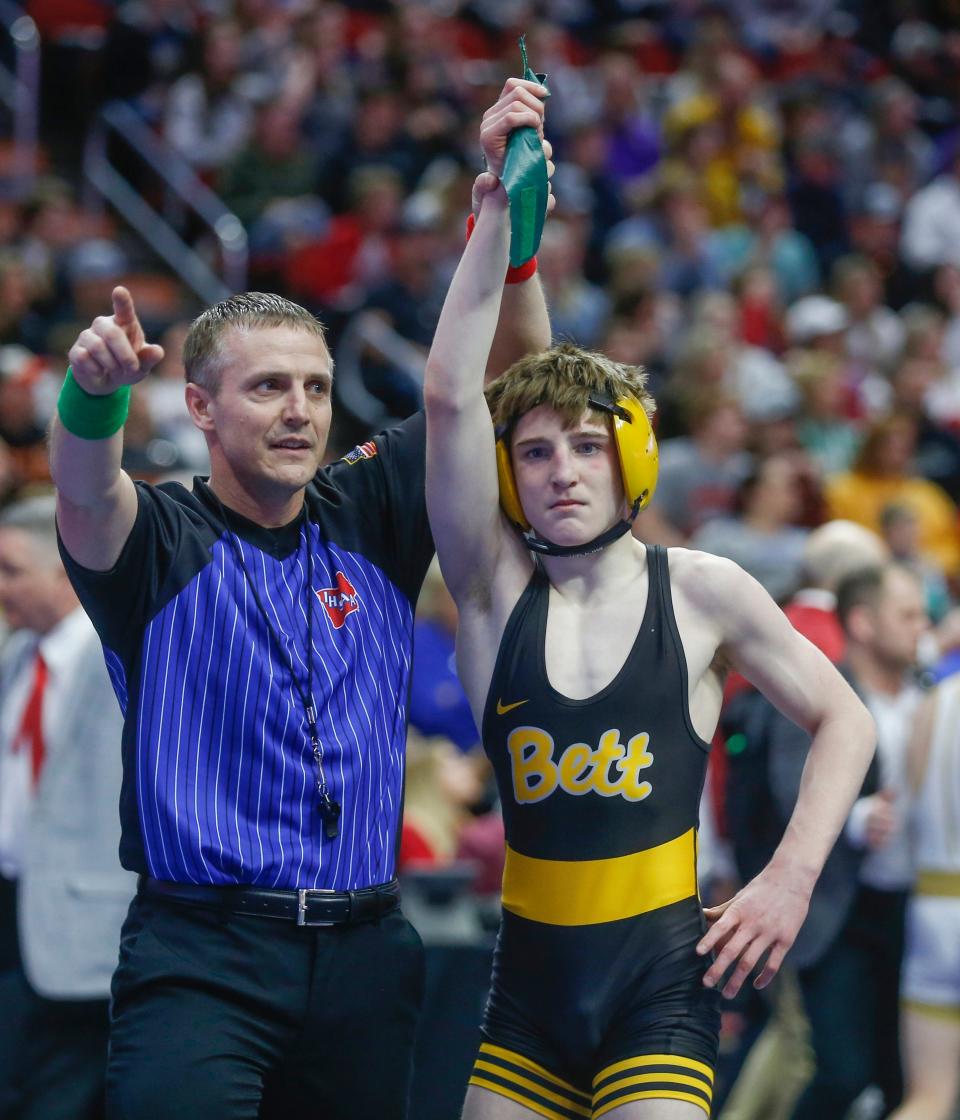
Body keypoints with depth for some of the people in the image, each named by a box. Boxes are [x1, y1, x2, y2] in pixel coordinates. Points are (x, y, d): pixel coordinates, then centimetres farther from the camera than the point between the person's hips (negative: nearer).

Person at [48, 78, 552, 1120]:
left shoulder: (369, 513, 10)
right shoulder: (161, 536, -1)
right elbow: (86, 493, -24)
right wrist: (94, 388, -46)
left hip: (363, 954, 4)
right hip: (199, 955, -4)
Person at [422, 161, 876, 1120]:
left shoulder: (700, 592, 2)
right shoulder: (495, 589, 3)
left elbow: (842, 720, 12)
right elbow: (450, 393, -9)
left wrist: (790, 879, 0)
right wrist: (498, 210, -13)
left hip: (661, 977, -2)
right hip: (530, 977, 2)